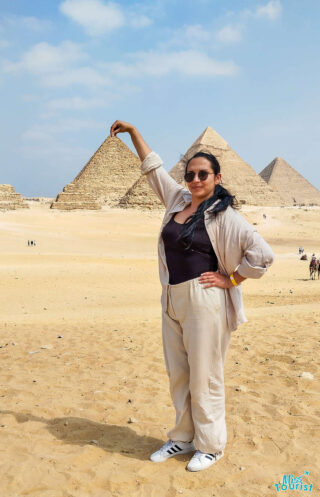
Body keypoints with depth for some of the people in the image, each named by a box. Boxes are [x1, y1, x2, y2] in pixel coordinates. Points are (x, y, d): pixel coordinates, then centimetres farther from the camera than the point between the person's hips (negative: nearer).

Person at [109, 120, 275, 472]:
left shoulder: (223, 216, -10)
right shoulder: (176, 199, 9)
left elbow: (262, 254, -15)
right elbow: (152, 167, 21)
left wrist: (231, 281, -10)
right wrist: (132, 132, 24)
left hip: (204, 301, -7)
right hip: (172, 300, 7)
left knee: (204, 377, 3)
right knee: (177, 375, 15)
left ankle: (210, 445, 21)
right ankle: (183, 438, 31)